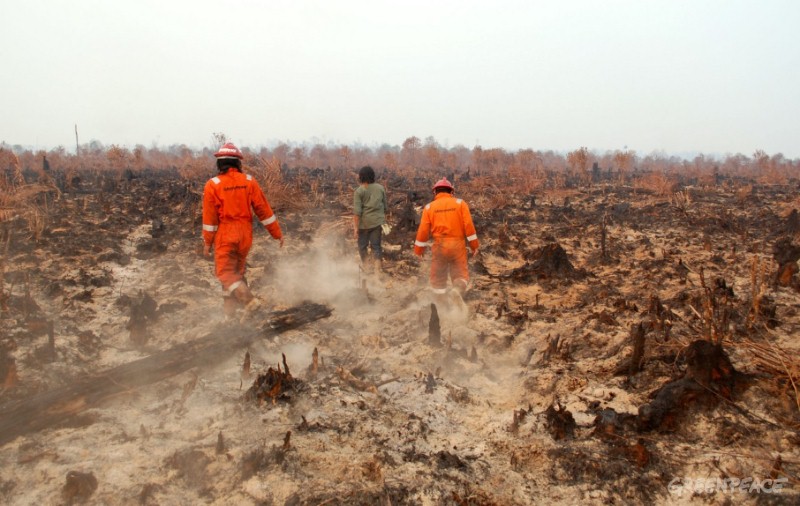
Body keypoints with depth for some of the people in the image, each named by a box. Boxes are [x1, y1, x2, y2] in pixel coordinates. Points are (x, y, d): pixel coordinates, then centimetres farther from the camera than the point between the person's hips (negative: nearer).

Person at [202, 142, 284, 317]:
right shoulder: (249, 182, -1)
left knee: (225, 272, -1)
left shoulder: (213, 185, -7)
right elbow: (263, 210, 0)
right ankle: (229, 310, 20)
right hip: (245, 235, 4)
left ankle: (249, 300, -21)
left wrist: (207, 242, 2)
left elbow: (209, 217, -6)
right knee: (237, 271, 15)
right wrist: (277, 233, 7)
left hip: (225, 235, -4)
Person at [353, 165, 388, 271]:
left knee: (362, 244, 15)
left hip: (364, 223, -3)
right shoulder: (380, 188, 3)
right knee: (376, 245, 7)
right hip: (377, 222, 3)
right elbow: (385, 207, 10)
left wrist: (355, 227, -11)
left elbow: (357, 211, -14)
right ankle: (377, 269, 1)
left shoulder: (359, 191, -10)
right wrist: (383, 220, 23)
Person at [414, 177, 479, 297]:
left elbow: (423, 230, 1)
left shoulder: (429, 207, 3)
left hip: (439, 246, 0)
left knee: (438, 277, 13)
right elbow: (468, 225, -5)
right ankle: (458, 291, -24)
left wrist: (418, 250, 10)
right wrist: (474, 245, 1)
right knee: (460, 275, 7)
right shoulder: (460, 203, 2)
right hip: (457, 244, 0)